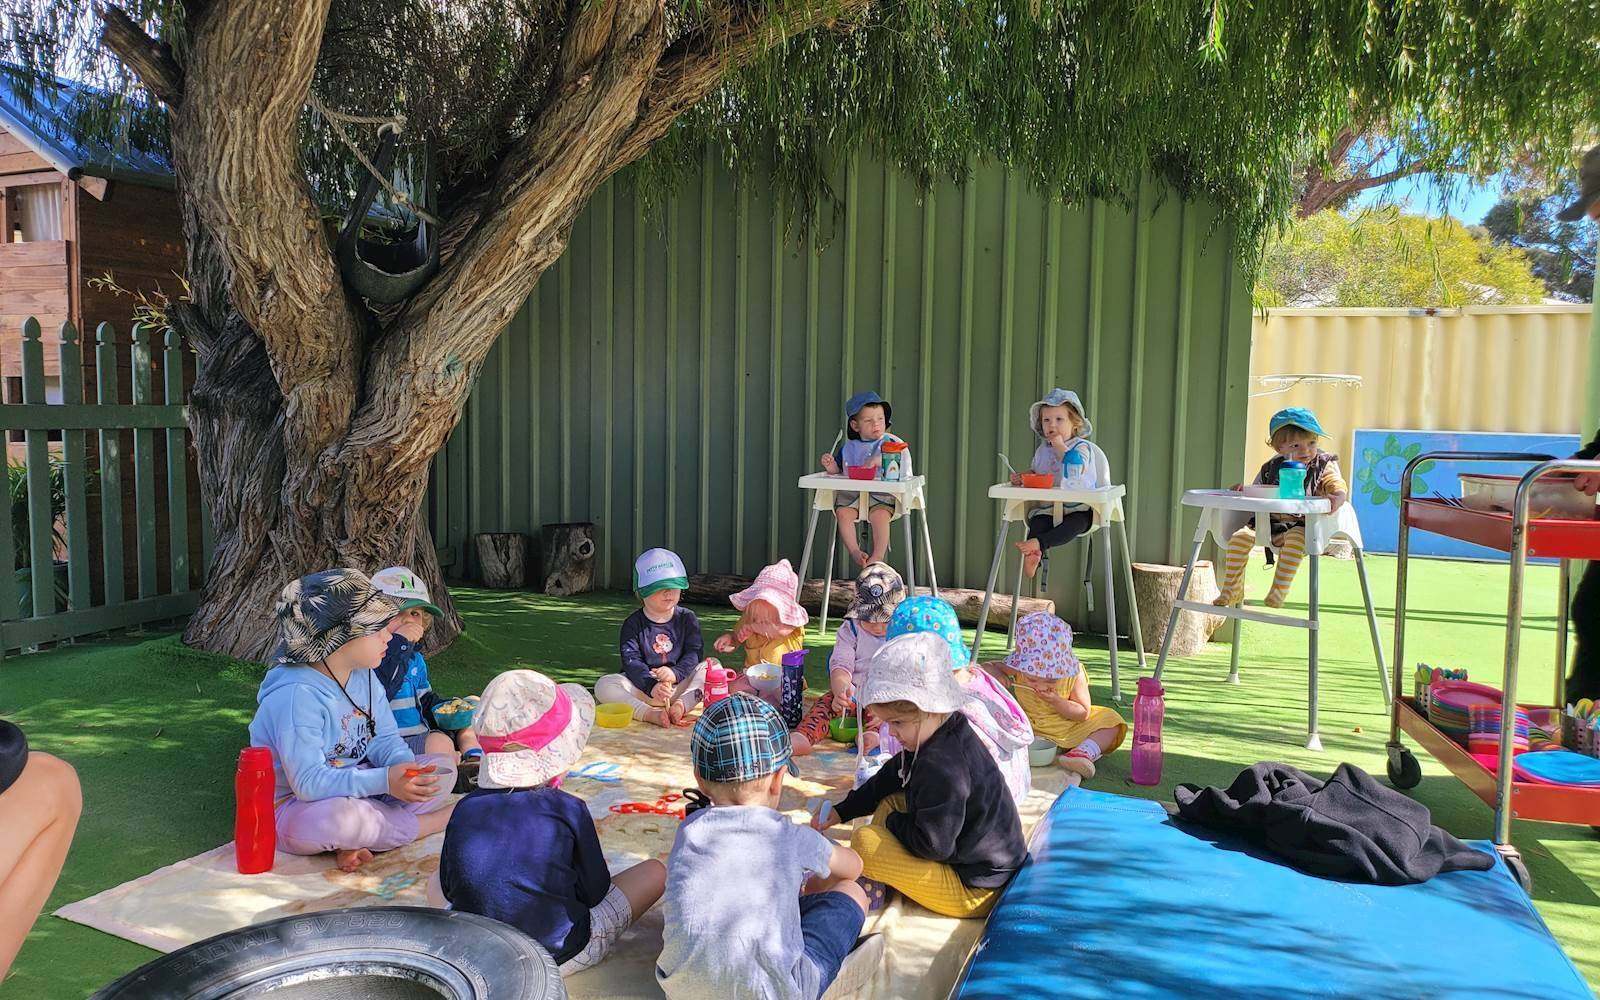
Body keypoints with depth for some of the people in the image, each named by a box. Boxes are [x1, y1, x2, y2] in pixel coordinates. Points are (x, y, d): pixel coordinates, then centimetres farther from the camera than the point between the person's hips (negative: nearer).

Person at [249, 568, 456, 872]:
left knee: (443, 767, -3)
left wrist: (405, 769, -23)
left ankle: (353, 841, -19)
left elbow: (385, 739, 1)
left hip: (359, 792, 8)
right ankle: (439, 820, -17)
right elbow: (309, 782, -30)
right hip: (295, 807, -8)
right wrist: (384, 781, -40)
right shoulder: (296, 696, -26)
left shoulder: (364, 677, 2)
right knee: (337, 815, -42)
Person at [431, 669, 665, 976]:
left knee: (435, 883, 31)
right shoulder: (568, 810, -17)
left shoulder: (465, 810, -9)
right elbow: (596, 892, -7)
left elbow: (449, 890, 3)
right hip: (561, 956, -4)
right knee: (654, 871, 7)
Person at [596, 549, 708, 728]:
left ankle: (680, 705, -38)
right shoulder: (633, 624, 1)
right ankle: (649, 713, -41)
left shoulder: (687, 619, 6)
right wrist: (651, 686, -29)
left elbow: (694, 654, -5)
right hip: (642, 685, -1)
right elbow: (631, 661, -11)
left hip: (680, 684, 1)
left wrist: (675, 672, -26)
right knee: (603, 685, -24)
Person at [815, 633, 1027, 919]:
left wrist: (892, 822, -8)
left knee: (865, 841, -20)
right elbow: (890, 777, 18)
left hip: (976, 891, -11)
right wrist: (841, 811, 18)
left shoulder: (942, 768, -30)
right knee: (890, 800, 15)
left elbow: (932, 846, -26)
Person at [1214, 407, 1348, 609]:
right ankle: (1231, 590, -7)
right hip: (1268, 523, 4)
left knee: (1294, 539, -37)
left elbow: (1338, 485, -9)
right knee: (1239, 537, -17)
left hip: (1301, 526, -4)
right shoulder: (1271, 468, 13)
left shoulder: (1324, 465, 4)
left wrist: (1337, 497, -34)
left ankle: (1279, 589, -28)